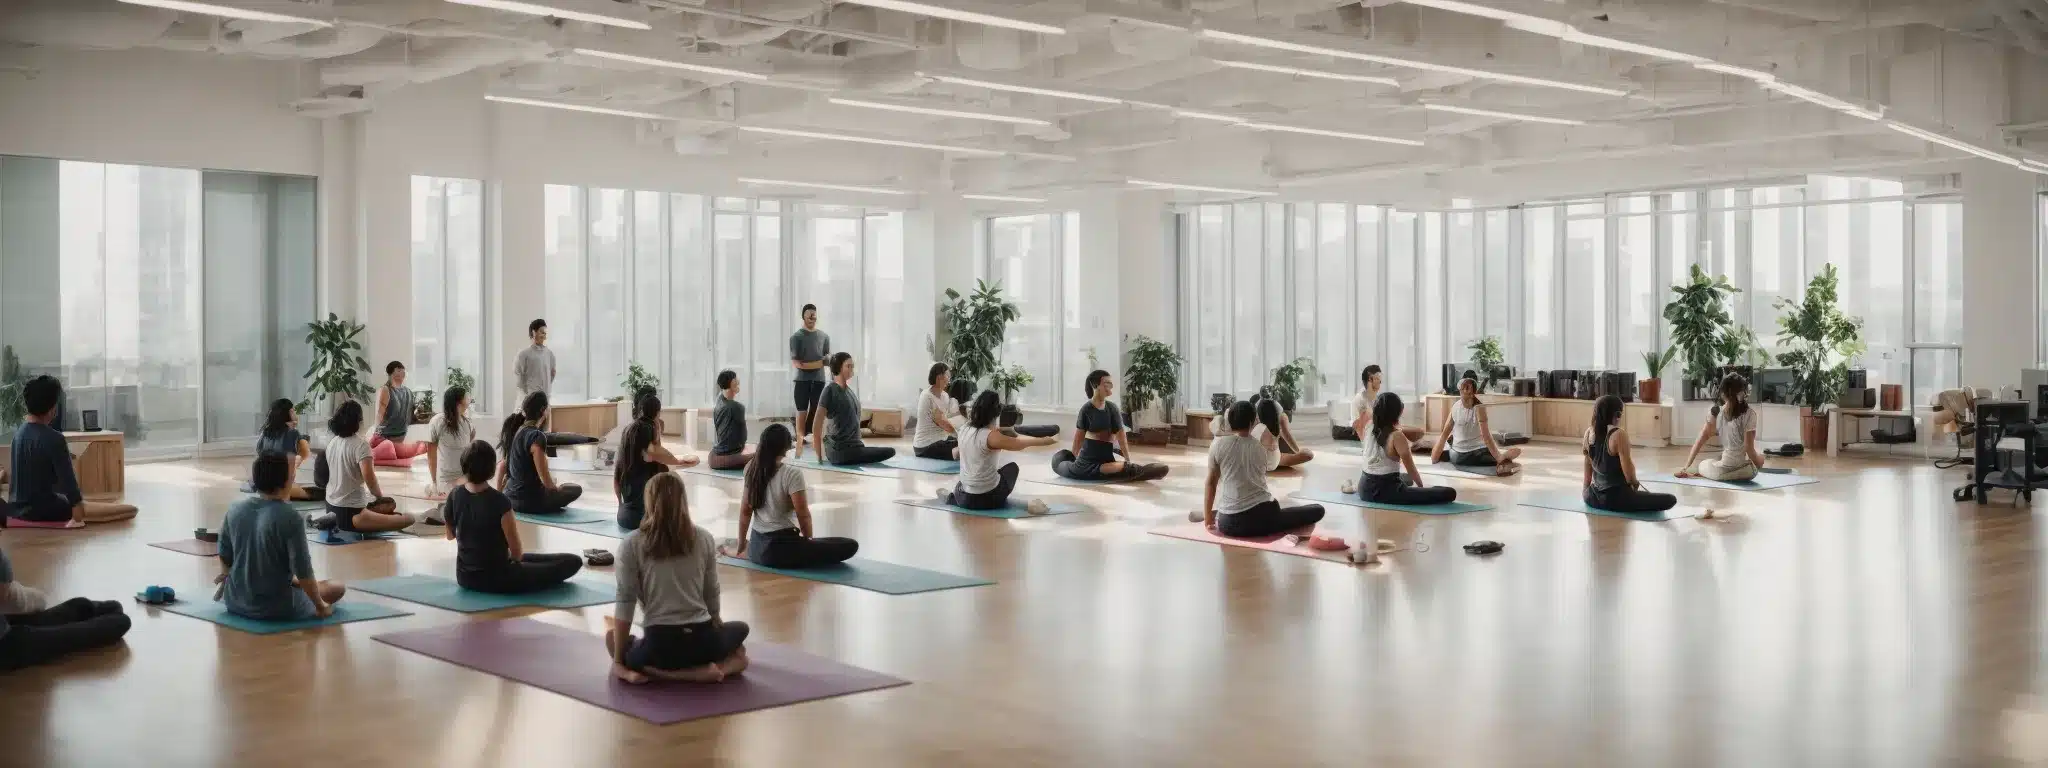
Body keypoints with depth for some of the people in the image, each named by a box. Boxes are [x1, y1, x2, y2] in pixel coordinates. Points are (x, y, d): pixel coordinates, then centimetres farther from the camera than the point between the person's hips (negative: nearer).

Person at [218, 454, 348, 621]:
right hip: (275, 608, -6)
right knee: (338, 588, 13)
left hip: (236, 602, 6)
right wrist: (321, 607, -8)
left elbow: (225, 556, 9)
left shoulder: (235, 510, -3)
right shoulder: (290, 519, -21)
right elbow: (303, 572, -20)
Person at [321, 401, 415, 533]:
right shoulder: (360, 444, -17)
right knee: (408, 520, -22)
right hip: (349, 512, -10)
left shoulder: (332, 442, 7)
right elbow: (369, 477, -29)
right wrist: (380, 496, -9)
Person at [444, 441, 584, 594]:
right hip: (497, 580, -7)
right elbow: (517, 554, -16)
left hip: (465, 577, 7)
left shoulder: (454, 496, -7)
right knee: (573, 561, -5)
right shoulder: (499, 502, -24)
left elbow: (450, 535, 13)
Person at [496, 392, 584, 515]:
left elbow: (502, 465, 13)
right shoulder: (536, 437, -20)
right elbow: (544, 478, -18)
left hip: (510, 498, 9)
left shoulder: (515, 430, 5)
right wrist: (557, 490, 2)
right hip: (529, 501, -8)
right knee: (576, 489, 14)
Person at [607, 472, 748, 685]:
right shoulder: (704, 539, 4)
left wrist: (618, 660, 3)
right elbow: (712, 596, 10)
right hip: (703, 641, 2)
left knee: (611, 636, 30)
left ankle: (659, 672, 0)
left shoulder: (632, 544, -3)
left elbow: (625, 602, -4)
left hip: (660, 645, -2)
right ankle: (705, 670, 1)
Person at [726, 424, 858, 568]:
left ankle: (748, 552, 20)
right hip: (780, 548, -9)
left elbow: (745, 511, 8)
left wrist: (741, 545, 17)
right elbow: (803, 515, -13)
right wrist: (808, 540, 4)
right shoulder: (791, 474, -17)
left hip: (756, 544, 9)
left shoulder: (752, 470, 2)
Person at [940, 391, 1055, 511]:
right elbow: (1019, 444, -4)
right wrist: (1044, 441, 12)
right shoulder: (991, 437, -19)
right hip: (988, 498, -5)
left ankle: (952, 499, 17)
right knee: (1012, 467, 25)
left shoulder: (964, 428, -3)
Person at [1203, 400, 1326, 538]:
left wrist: (1208, 519, 13)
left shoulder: (1218, 444, 2)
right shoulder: (1262, 446, 5)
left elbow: (1211, 482, 7)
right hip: (1262, 517, -3)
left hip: (1230, 524, 3)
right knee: (1318, 510, 11)